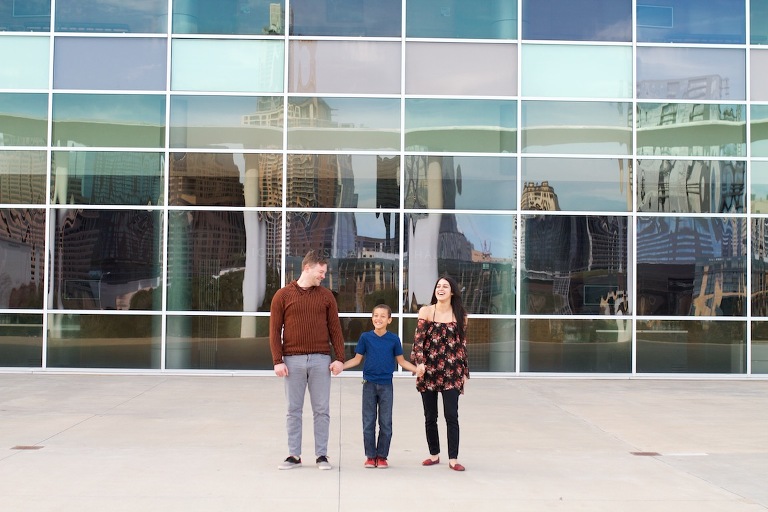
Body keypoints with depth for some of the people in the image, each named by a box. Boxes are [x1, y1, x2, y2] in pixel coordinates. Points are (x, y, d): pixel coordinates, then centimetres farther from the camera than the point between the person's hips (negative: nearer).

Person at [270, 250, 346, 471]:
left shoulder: (326, 296, 8)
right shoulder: (283, 295, 3)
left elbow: (335, 329, 7)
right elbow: (275, 330, 1)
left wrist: (340, 358, -1)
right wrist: (277, 360, -6)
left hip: (321, 360, 1)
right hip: (293, 361, -1)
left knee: (322, 410, 3)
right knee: (293, 410, 5)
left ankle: (322, 455, 11)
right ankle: (294, 455, 13)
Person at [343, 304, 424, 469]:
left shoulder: (393, 339, 0)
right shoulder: (366, 337, 0)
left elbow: (401, 361, 6)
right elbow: (357, 359, 5)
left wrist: (416, 369, -7)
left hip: (386, 385, 0)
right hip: (369, 384, 0)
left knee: (386, 423, 4)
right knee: (368, 422, 4)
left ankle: (382, 456, 14)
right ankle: (370, 456, 14)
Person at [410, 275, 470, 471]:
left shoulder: (460, 315, 5)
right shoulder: (426, 311, 2)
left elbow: (462, 344, 9)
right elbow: (418, 339, -3)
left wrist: (464, 373, 9)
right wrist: (419, 363, -17)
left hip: (451, 372, 0)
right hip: (429, 370, 0)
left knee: (451, 416, -6)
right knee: (430, 417, 8)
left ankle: (453, 459, -1)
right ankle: (434, 455, 22)